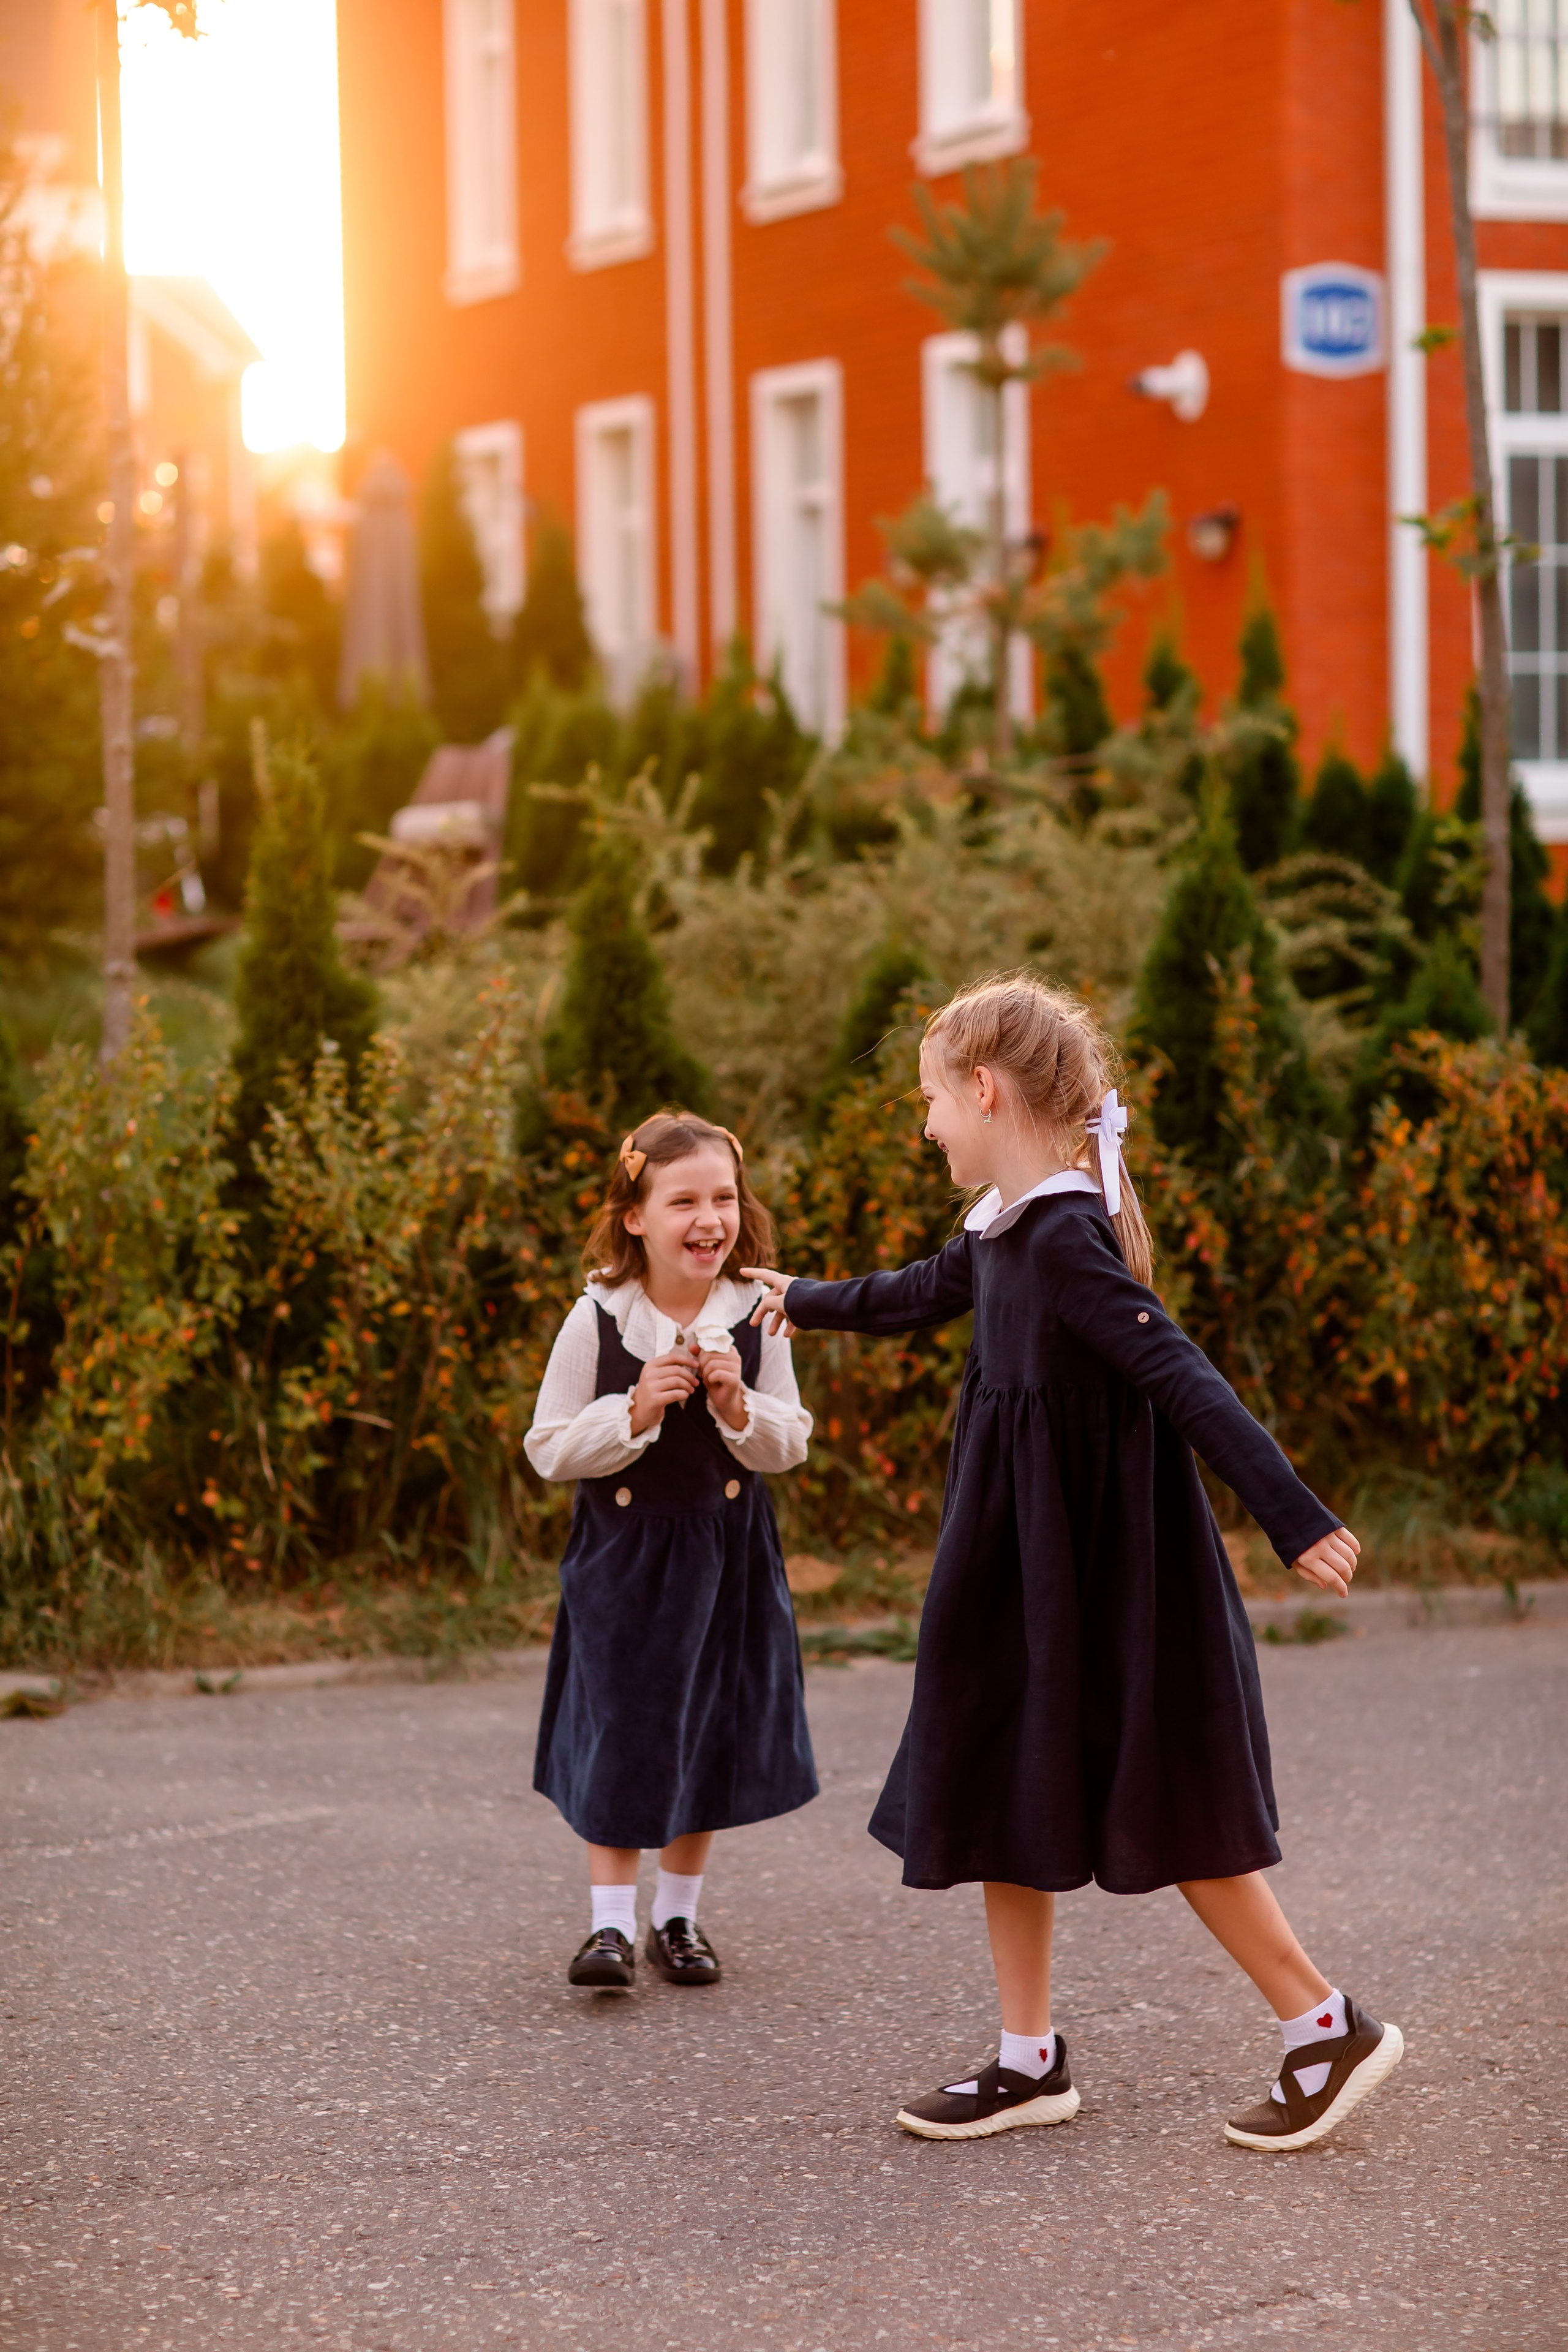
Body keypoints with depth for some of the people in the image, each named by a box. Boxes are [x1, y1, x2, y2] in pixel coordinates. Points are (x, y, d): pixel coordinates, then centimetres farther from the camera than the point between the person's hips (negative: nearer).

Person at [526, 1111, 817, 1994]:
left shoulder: (757, 1318, -6)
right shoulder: (597, 1321, -13)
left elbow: (790, 1445, 1)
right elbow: (550, 1450, -8)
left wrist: (738, 1406, -19)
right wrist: (635, 1410, -22)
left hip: (727, 1553, 3)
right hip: (623, 1555, -2)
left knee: (709, 1738, 10)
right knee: (619, 1737, -3)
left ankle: (678, 1917, 24)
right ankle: (612, 1925, 5)